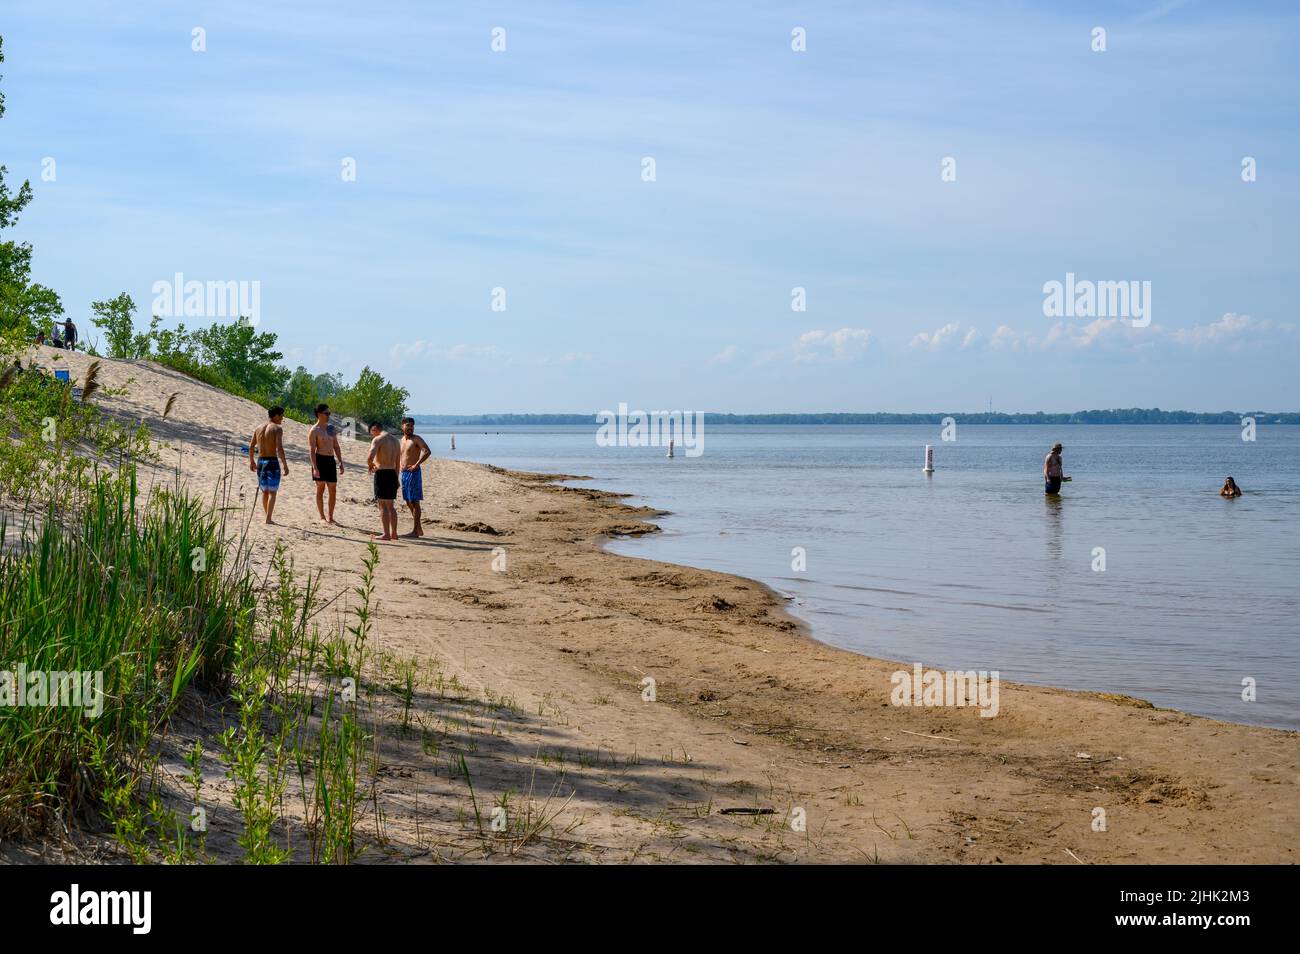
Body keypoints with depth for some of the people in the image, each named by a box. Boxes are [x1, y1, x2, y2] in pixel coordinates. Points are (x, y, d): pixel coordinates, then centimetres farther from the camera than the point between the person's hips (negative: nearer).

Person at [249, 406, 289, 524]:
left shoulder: (258, 429, 8)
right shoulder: (277, 429, -10)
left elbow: (251, 446, 12)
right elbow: (279, 449, -19)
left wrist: (251, 461, 26)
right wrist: (285, 465, -17)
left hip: (260, 461, 6)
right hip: (272, 462, -6)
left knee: (264, 491, 17)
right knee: (272, 492, 0)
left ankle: (268, 516, 23)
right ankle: (268, 518, -5)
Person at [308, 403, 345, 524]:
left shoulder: (331, 429, 14)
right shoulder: (314, 431, -6)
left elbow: (336, 447, 18)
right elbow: (311, 450, -11)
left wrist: (340, 462, 11)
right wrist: (315, 467, -20)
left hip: (331, 461, 6)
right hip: (320, 460, -6)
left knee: (333, 490, 4)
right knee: (320, 489, 0)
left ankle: (330, 517, 12)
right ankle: (322, 517, 6)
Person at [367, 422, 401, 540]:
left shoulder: (378, 439, -10)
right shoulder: (395, 440, 14)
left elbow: (370, 456, -25)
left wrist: (369, 465, -4)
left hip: (382, 473, -7)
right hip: (392, 473, 8)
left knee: (383, 505, -3)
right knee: (390, 505, 16)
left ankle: (386, 534, -5)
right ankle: (394, 533, 18)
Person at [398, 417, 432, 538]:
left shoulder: (416, 439, -8)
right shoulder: (402, 440, 16)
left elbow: (427, 451, -22)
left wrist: (416, 465, -22)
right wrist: (401, 467, 16)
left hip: (413, 473, -9)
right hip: (404, 473, 9)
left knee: (414, 502, -8)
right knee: (409, 502, 11)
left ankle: (416, 531, -6)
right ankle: (419, 529, 19)